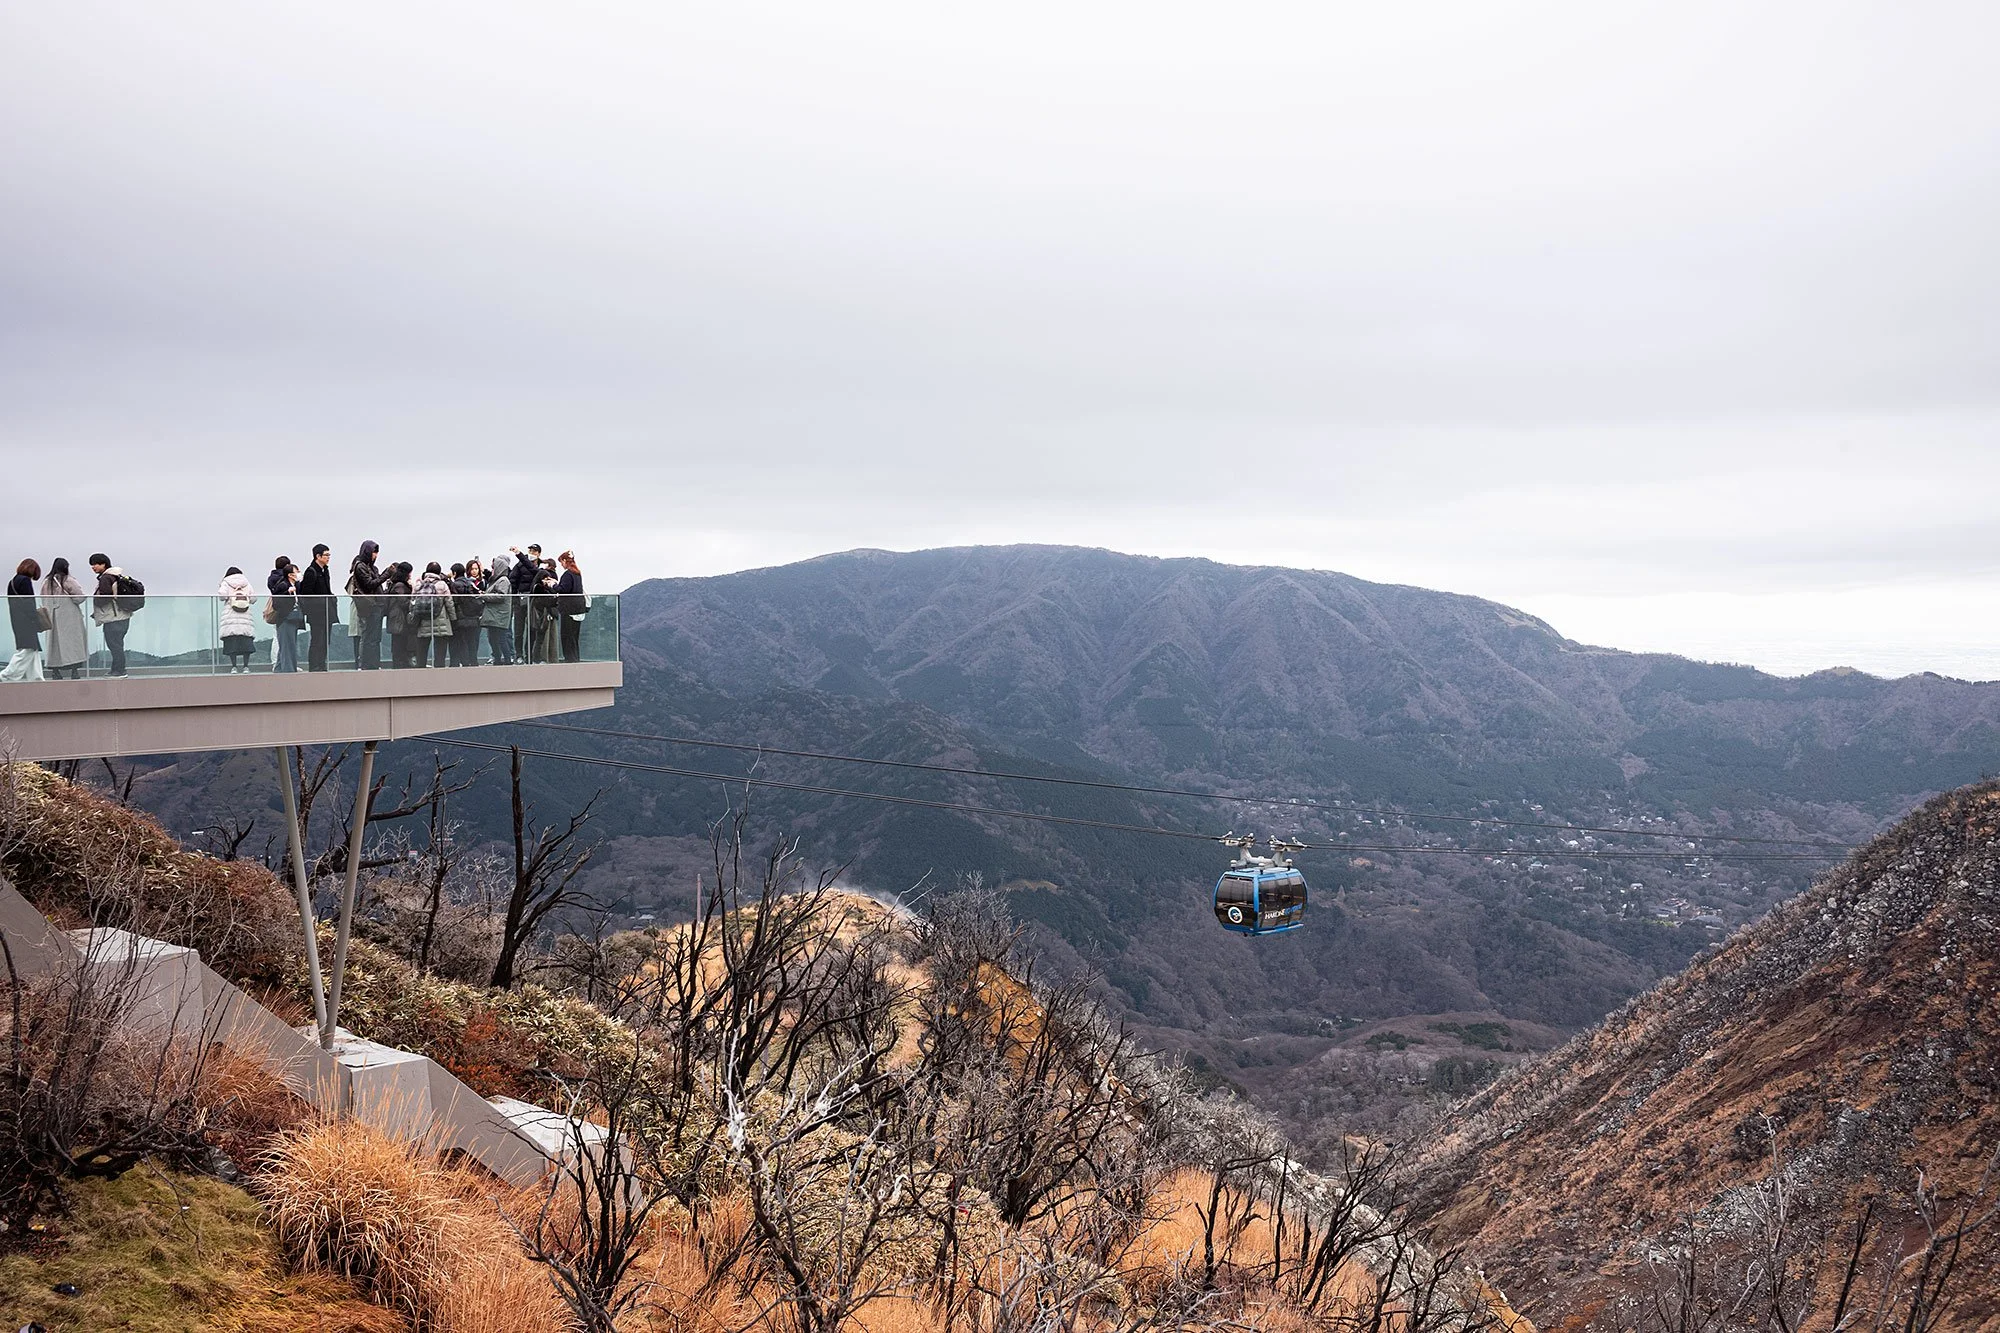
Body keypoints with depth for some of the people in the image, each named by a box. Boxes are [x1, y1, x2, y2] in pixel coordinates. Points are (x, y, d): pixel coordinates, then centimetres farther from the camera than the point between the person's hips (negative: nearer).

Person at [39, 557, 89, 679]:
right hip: (69, 617, -5)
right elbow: (80, 596, -15)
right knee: (73, 642, -1)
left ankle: (55, 671, 7)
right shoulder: (68, 580, -11)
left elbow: (44, 601, 10)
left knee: (55, 643, 9)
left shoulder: (46, 582, 6)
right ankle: (75, 672, -7)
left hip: (52, 618, 5)